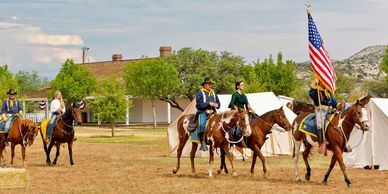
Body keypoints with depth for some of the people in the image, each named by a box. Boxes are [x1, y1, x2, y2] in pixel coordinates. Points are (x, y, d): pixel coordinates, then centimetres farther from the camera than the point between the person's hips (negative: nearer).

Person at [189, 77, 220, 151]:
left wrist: (216, 105, 0)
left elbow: (218, 103, 24)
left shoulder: (213, 93, 21)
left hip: (212, 112, 5)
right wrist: (208, 104, -17)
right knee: (202, 124, -31)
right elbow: (199, 104, -10)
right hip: (203, 112, -5)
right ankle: (203, 143, -27)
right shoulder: (200, 93, 2)